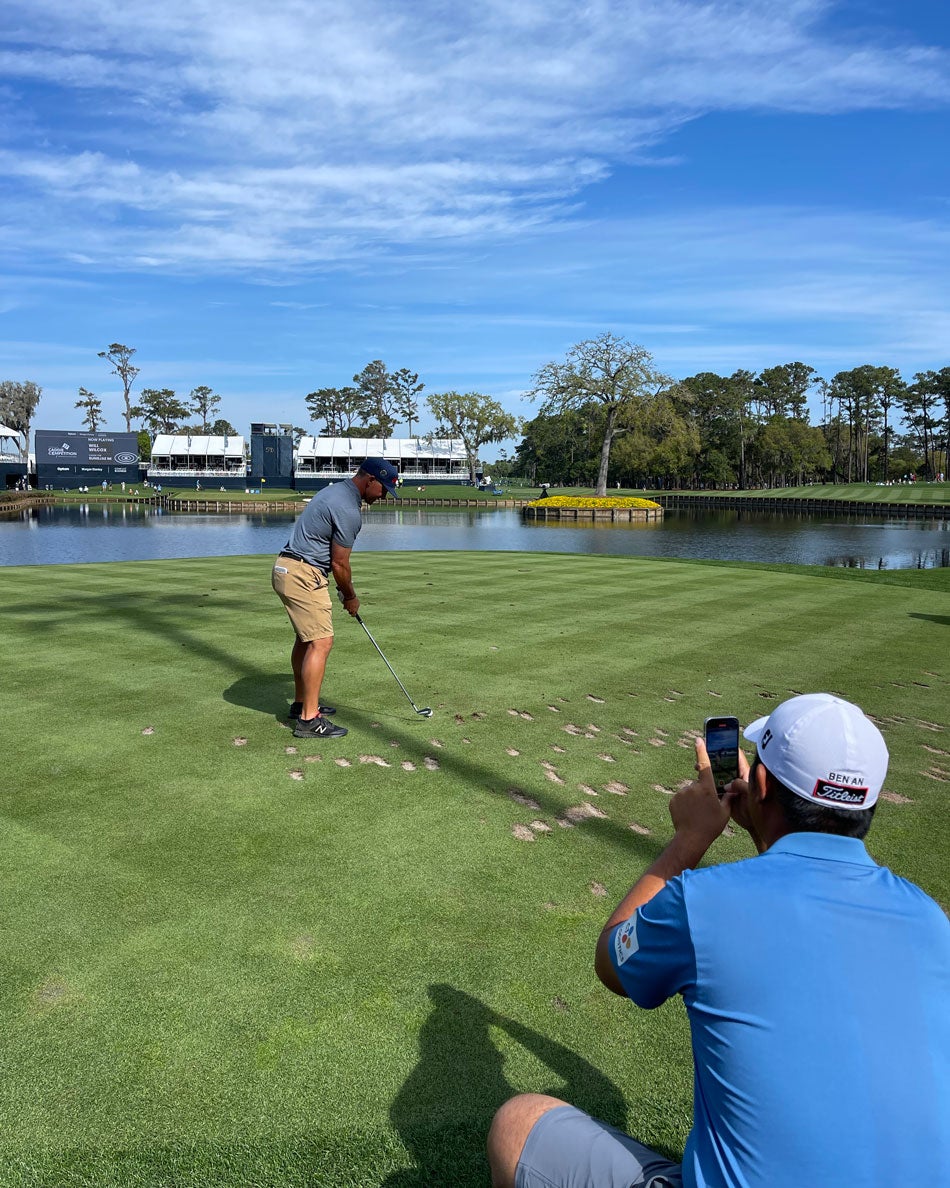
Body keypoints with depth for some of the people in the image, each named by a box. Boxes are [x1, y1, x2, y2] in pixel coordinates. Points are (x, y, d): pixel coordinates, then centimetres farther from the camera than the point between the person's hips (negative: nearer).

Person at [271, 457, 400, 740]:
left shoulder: (336, 491, 14)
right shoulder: (348, 510, -18)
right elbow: (339, 563, -12)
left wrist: (345, 588, 21)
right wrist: (350, 597, 4)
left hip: (287, 568, 11)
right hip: (303, 575, -11)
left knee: (305, 638, 19)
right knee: (321, 642, -10)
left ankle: (301, 703, 30)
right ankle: (309, 720, -9)